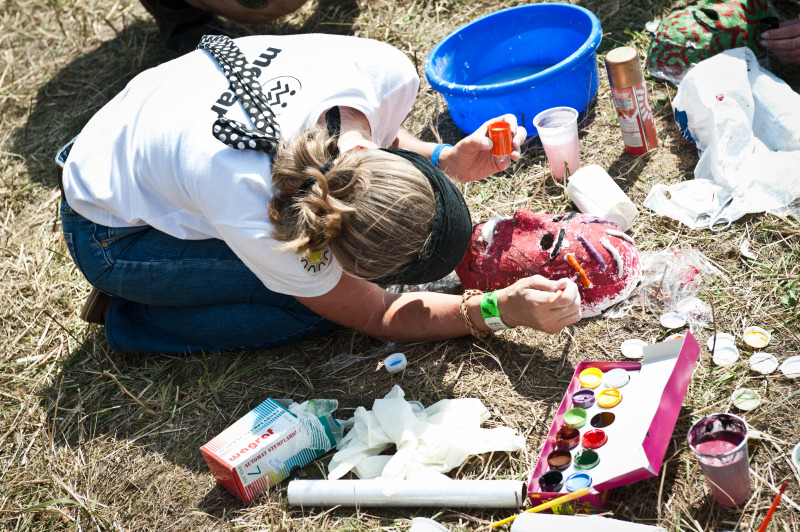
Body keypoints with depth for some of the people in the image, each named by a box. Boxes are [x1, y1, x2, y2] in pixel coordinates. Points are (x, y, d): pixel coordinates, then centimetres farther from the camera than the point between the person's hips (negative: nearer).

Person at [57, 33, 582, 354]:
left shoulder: (387, 70, -29)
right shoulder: (262, 229, -42)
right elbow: (377, 316, -23)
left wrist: (444, 158, -19)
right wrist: (502, 309, -33)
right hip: (115, 231, -6)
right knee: (323, 301, -20)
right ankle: (132, 317, -3)